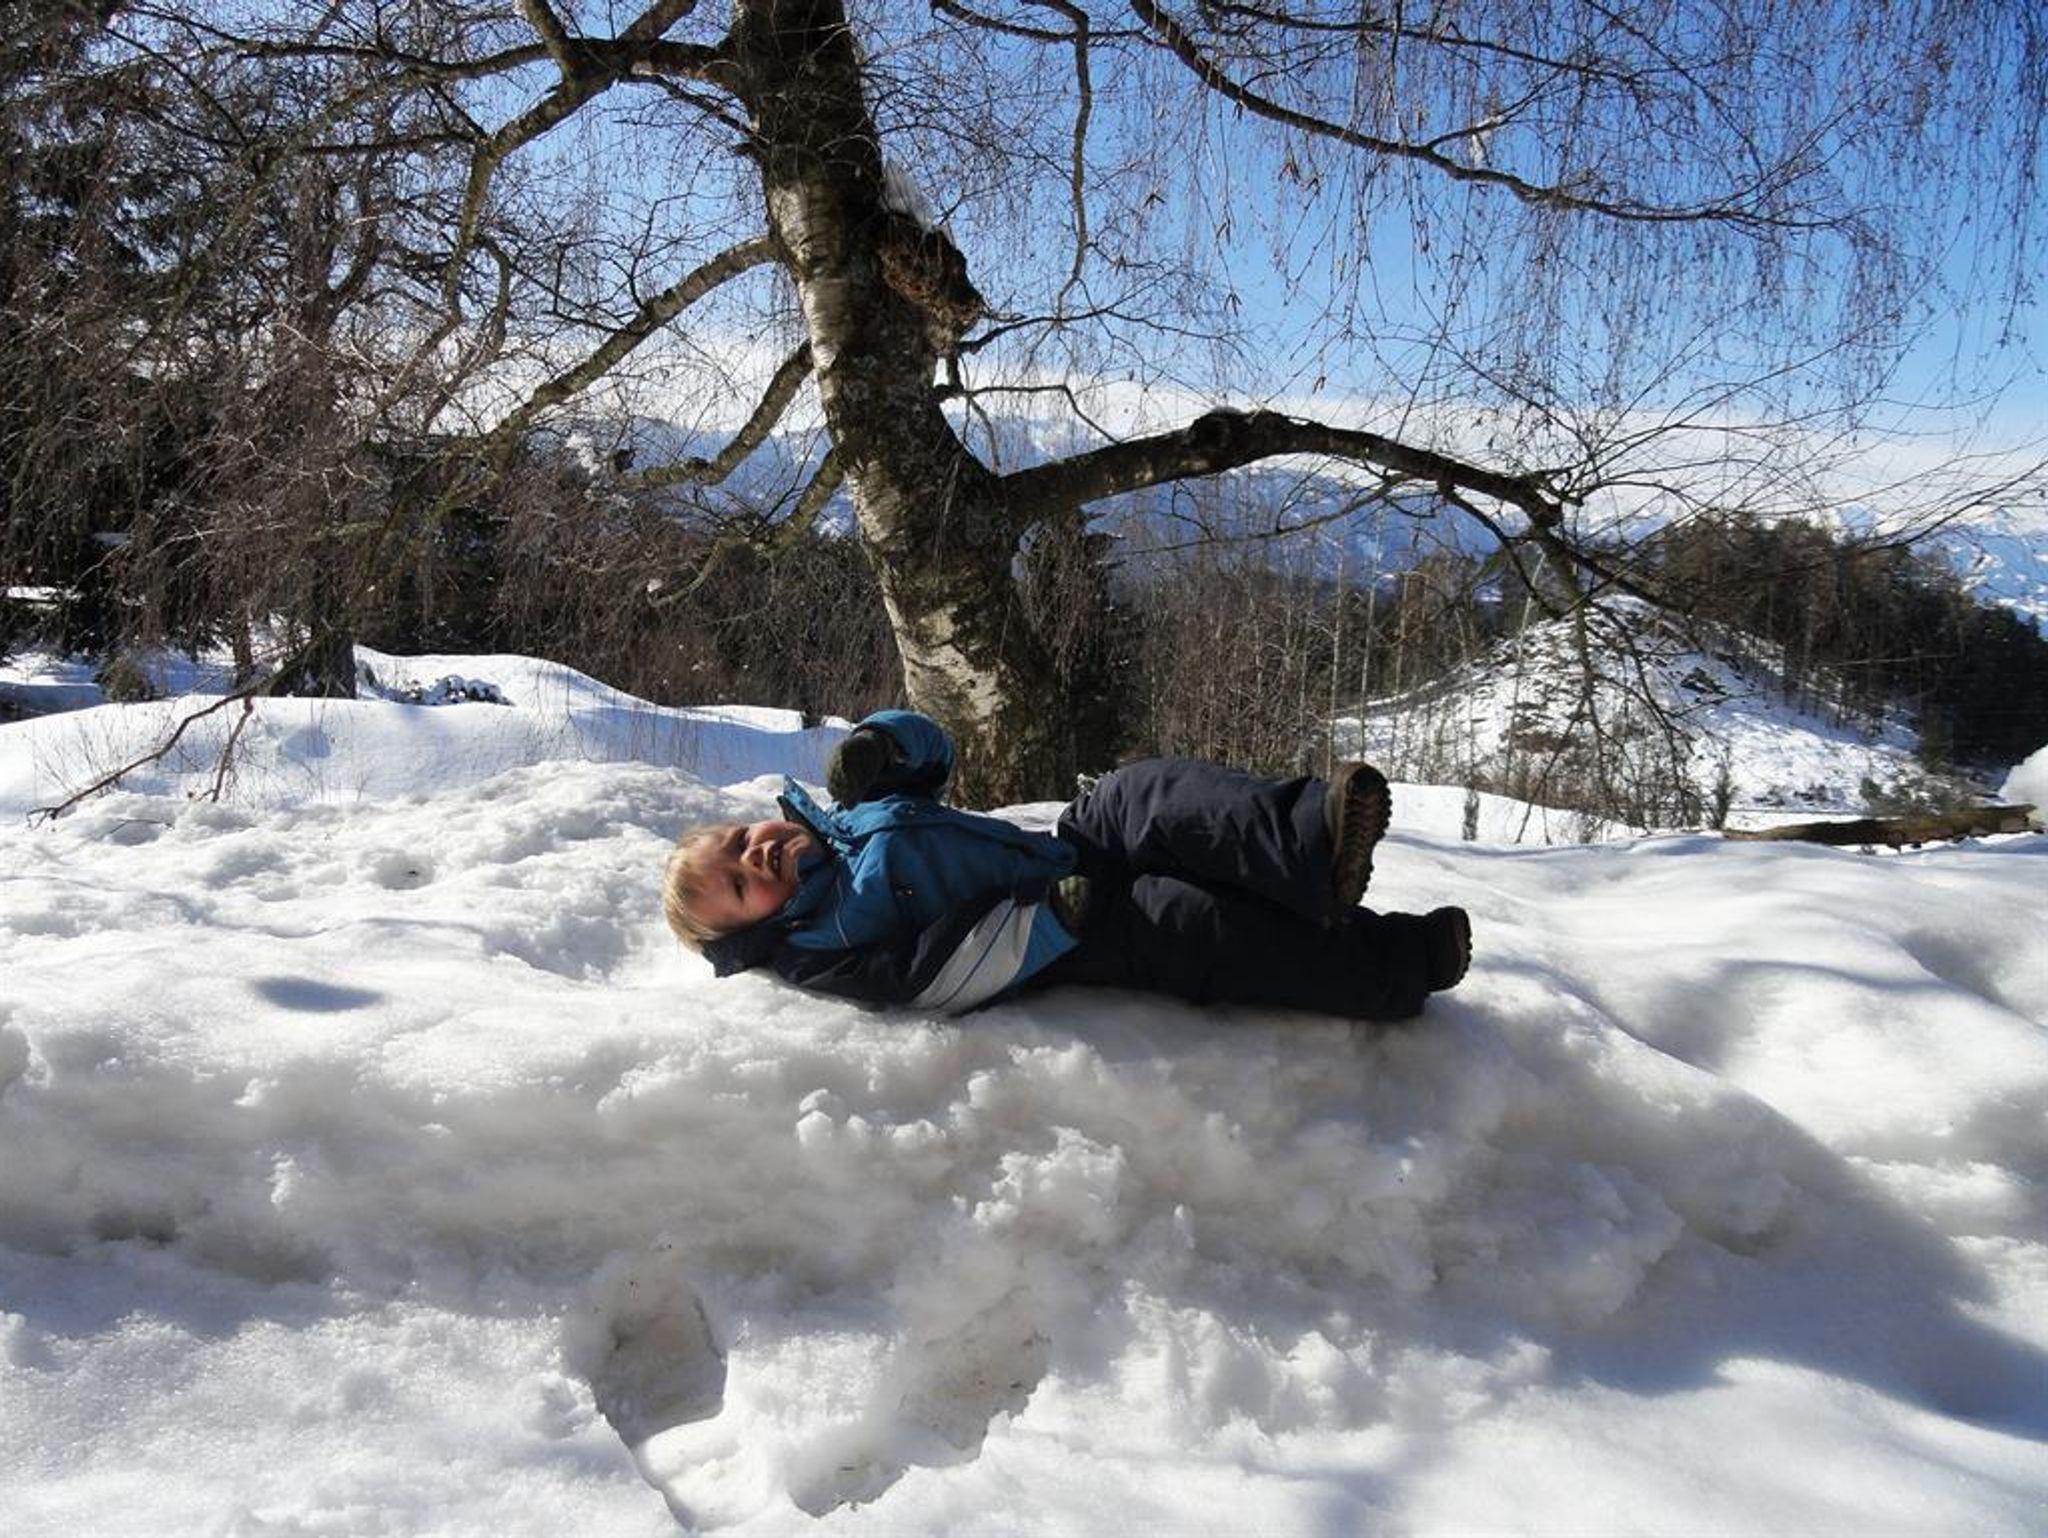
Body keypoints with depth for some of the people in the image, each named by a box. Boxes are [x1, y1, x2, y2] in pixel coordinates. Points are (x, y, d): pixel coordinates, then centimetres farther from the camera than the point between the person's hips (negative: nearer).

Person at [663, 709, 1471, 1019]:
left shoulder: (831, 820, 17)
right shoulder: (817, 951, -7)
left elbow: (931, 748, 18)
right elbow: (938, 975, -20)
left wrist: (877, 743, -5)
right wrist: (1058, 917, -25)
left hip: (1068, 854, 7)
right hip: (1055, 947, -7)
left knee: (1146, 794, -21)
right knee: (1183, 920, -30)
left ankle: (1309, 845, -37)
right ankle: (1398, 967, -24)